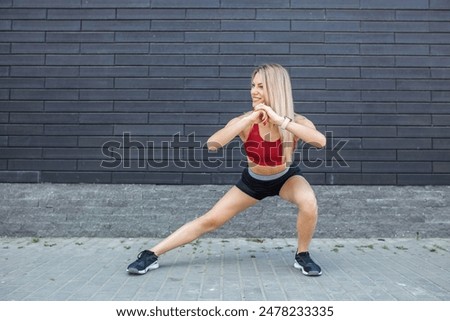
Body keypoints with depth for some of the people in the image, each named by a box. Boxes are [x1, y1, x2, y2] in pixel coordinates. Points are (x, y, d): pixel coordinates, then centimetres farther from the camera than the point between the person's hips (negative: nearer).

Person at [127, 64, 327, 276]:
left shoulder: (295, 121, -24)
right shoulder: (245, 121, -24)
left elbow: (321, 141, -45)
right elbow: (212, 144, -40)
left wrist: (281, 120, -49)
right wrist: (249, 119, -44)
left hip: (285, 178, 0)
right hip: (253, 181, 0)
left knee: (309, 203, -32)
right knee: (210, 220, -6)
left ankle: (302, 255, -5)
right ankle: (151, 255, 4)